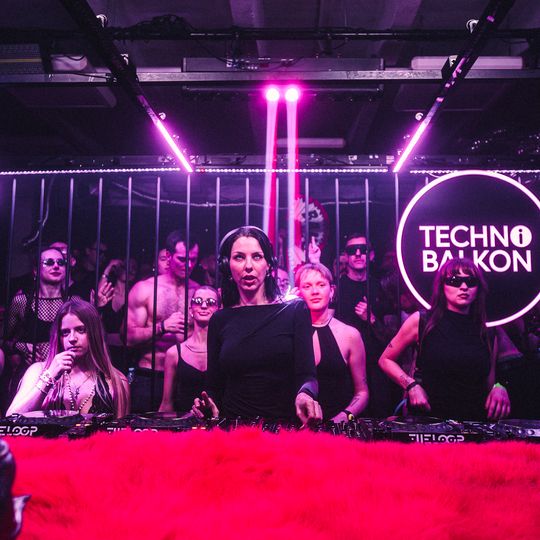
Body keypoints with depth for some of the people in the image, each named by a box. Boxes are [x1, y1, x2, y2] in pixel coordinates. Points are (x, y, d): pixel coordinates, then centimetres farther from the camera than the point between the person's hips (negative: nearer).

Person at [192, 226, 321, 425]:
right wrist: (208, 406, -8)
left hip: (284, 425, 0)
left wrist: (305, 394, -25)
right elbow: (215, 386, 15)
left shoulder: (295, 310, 6)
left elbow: (306, 375, -2)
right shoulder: (220, 320, 11)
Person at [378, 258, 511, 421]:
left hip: (474, 423, 2)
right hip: (426, 419, -2)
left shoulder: (488, 336, 11)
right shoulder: (421, 321, 3)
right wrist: (411, 386, -2)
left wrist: (498, 389, 0)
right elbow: (385, 360, 12)